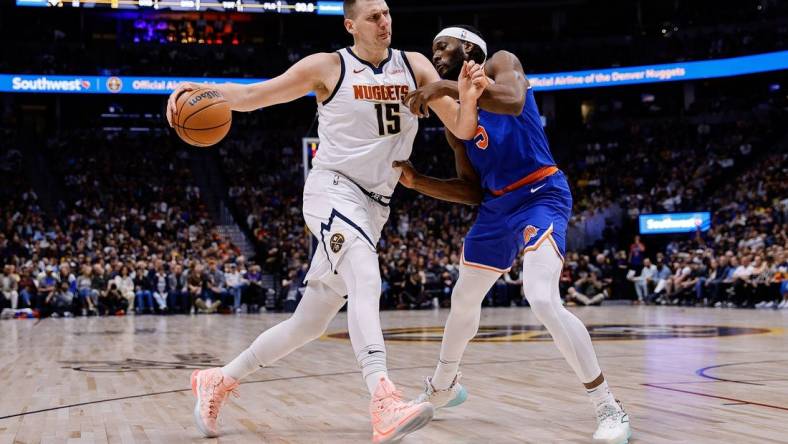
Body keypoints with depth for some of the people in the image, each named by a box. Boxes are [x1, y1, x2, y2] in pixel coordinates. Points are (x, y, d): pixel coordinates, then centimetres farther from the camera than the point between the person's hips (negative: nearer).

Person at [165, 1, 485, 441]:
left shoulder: (414, 66, 5)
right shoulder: (328, 67, -4)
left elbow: (462, 130, 0)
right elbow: (253, 94, 0)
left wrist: (468, 98, -23)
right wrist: (201, 90, -19)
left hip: (373, 208, 5)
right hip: (333, 191, -5)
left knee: (310, 323, 9)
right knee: (367, 280, -33)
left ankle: (220, 380, 26)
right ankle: (385, 402, -45)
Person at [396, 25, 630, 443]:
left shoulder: (500, 63, -4)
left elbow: (513, 101, -29)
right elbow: (472, 191, 14)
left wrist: (445, 88, -28)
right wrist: (418, 181, 2)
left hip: (541, 196, -8)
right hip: (497, 206, 9)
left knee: (543, 300, -27)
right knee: (463, 298, 20)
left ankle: (609, 409, -18)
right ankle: (442, 387, 45)